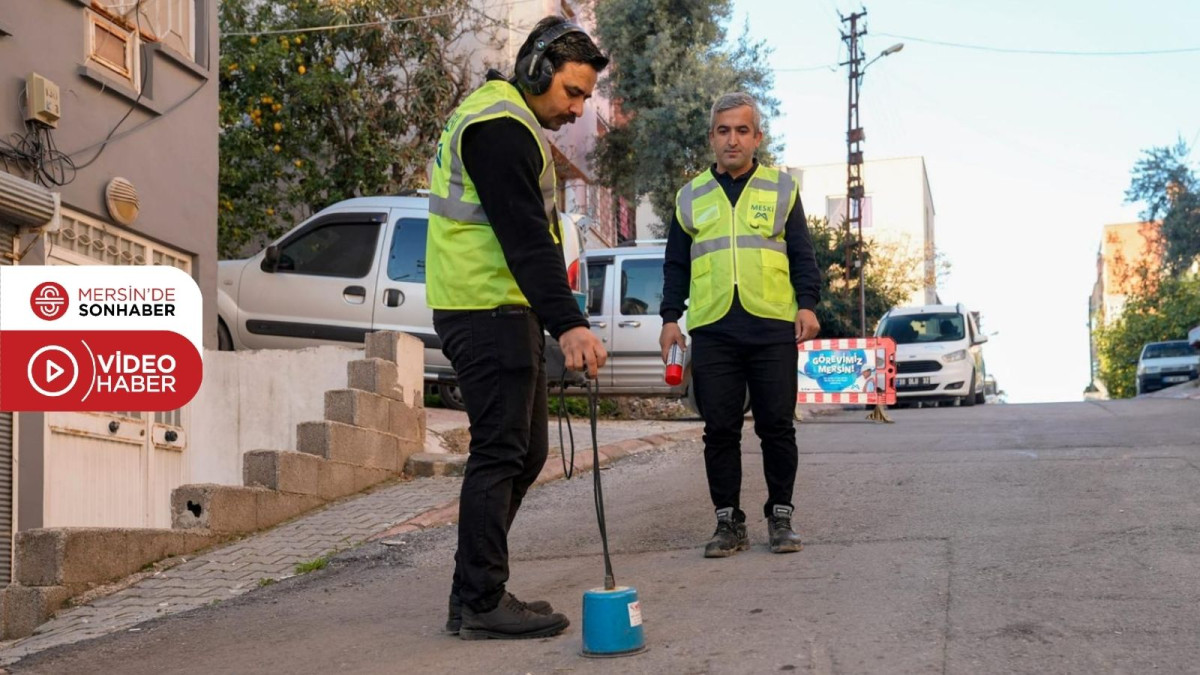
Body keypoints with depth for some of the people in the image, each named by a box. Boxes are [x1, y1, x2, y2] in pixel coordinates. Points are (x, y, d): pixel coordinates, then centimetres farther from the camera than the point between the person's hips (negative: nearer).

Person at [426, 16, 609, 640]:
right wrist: (567, 324, -30)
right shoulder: (500, 127, -14)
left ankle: (476, 590, 19)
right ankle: (480, 604, -1)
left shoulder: (507, 124, 21)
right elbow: (526, 237, -24)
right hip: (488, 313, -11)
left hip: (503, 312, 11)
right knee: (500, 453, -8)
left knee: (525, 453, 13)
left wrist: (554, 318, 21)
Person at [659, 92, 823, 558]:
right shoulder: (691, 197, 15)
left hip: (773, 327, -1)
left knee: (777, 427, 1)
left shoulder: (781, 188, 11)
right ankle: (729, 523, 10)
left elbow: (802, 253, 10)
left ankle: (780, 517, 13)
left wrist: (807, 304, -3)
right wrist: (670, 317, 9)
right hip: (712, 330, 1)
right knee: (719, 430, 1)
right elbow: (675, 265, 18)